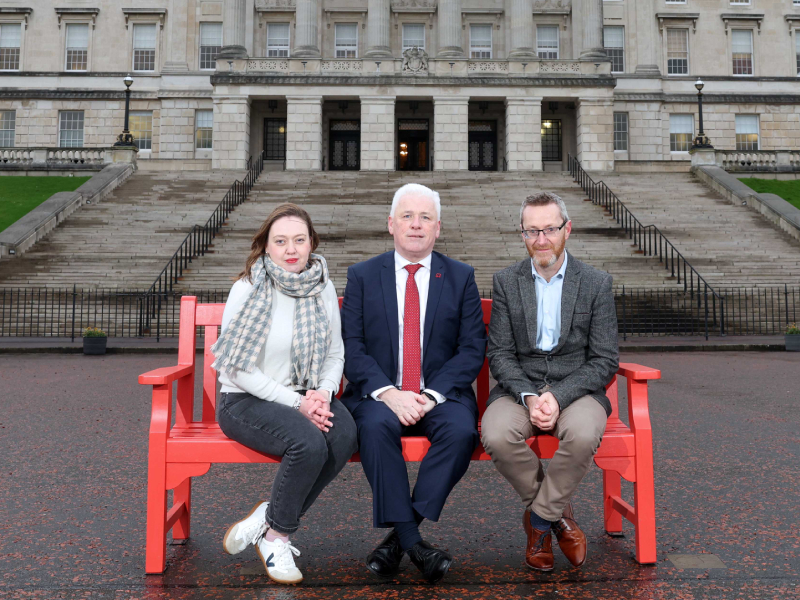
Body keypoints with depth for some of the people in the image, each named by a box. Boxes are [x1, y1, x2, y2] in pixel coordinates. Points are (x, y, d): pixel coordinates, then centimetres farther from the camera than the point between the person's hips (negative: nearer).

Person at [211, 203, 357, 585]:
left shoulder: (323, 288, 5)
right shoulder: (248, 290, -8)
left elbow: (335, 354, 8)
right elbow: (239, 367, -11)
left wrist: (323, 393, -13)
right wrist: (295, 403, -18)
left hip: (307, 397, 5)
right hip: (247, 401, -4)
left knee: (345, 435, -27)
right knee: (308, 442, -31)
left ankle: (267, 520, -9)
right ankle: (276, 538, -5)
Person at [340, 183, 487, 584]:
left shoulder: (461, 277, 9)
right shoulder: (362, 276, 8)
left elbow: (472, 349, 1)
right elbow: (351, 347, -1)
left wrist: (431, 394, -13)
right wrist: (388, 393, -17)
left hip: (441, 396, 1)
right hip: (379, 395, 0)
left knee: (461, 430, -29)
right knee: (376, 426, -32)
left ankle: (397, 537, -20)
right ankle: (412, 541, -23)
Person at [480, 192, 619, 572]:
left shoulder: (596, 284, 2)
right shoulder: (506, 282, 6)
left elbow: (605, 360, -2)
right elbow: (500, 354, 1)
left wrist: (558, 396, -16)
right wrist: (529, 396, -16)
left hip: (576, 389, -1)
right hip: (519, 388, 1)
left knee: (583, 435, -34)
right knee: (496, 436, -30)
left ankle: (539, 519, -7)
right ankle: (559, 514, -3)